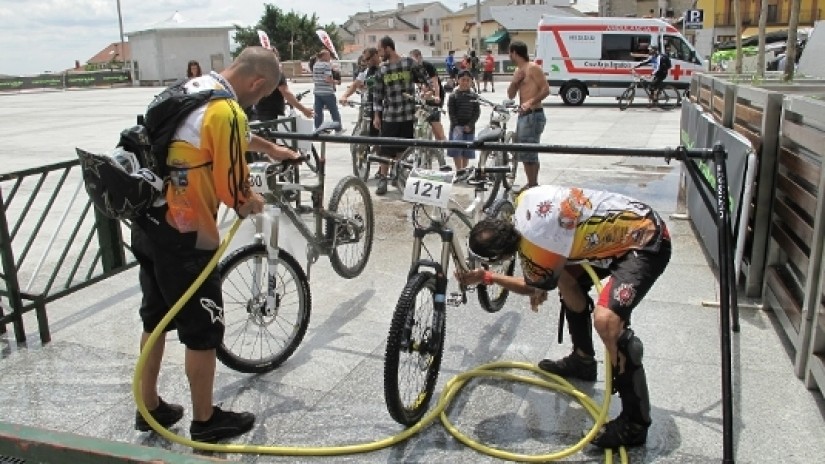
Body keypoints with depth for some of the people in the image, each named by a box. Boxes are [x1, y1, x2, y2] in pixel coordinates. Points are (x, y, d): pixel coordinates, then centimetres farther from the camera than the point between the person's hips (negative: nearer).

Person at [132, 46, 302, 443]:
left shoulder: (193, 89, 9)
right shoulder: (227, 112, -20)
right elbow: (233, 191, -18)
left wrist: (272, 148, 40)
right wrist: (253, 202, 4)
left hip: (149, 225, 9)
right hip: (185, 238, -9)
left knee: (156, 320, 20)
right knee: (203, 331, 6)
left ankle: (149, 408, 36)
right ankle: (206, 421, 23)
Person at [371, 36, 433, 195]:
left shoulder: (410, 63, -2)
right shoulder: (381, 70, 6)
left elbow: (425, 80, 6)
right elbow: (377, 94, 7)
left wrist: (429, 91, -12)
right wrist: (376, 116, 3)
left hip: (408, 115, -1)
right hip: (388, 116, 2)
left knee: (402, 149, 7)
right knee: (386, 149, 0)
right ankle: (382, 179, 7)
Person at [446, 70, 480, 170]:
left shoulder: (474, 96, 5)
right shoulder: (453, 95, 0)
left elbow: (477, 112, 2)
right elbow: (451, 112, -4)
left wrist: (469, 125, -10)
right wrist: (456, 125, -15)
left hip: (469, 127, 2)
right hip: (456, 127, -2)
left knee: (467, 152, 8)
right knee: (456, 151, -10)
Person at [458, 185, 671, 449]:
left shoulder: (535, 252, -26)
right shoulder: (526, 200, -7)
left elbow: (534, 286, -1)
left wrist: (486, 277, 8)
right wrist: (541, 283, 18)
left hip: (647, 244, -10)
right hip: (637, 222, 10)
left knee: (606, 319, -25)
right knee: (567, 280, 19)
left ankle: (635, 422, -10)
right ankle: (583, 360, 38)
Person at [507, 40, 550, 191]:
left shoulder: (533, 68, -10)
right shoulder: (518, 70, 17)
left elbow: (546, 89, -16)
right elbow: (511, 95, 16)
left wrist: (531, 102, -30)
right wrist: (514, 81, -3)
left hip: (533, 115, -10)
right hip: (523, 115, 10)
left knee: (529, 154, -10)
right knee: (522, 153, 14)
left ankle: (533, 186, -3)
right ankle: (531, 184, 24)